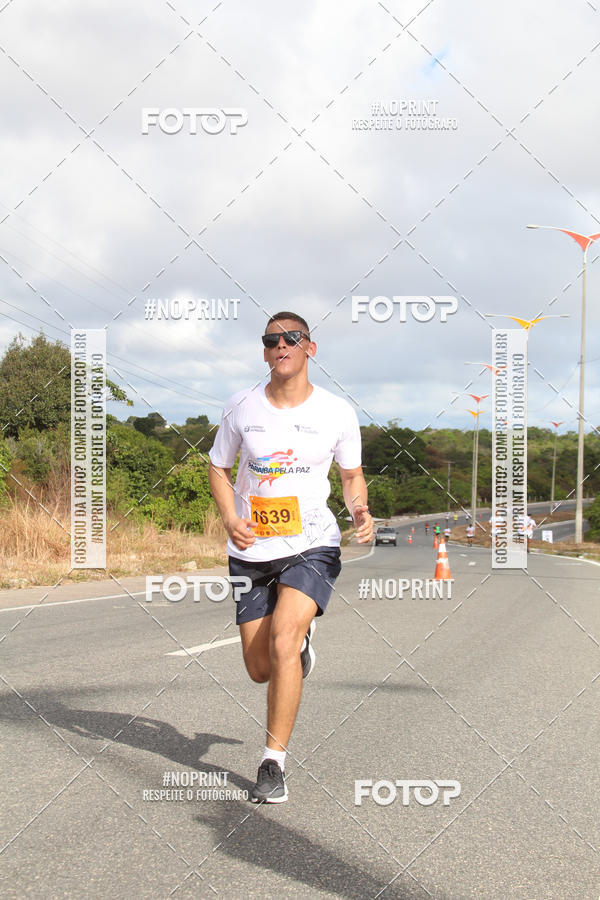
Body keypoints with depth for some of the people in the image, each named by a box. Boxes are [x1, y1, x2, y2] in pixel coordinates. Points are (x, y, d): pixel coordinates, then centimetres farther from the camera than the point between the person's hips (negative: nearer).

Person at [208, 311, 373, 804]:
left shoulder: (338, 412, -3)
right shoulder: (242, 407, -1)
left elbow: (352, 473, 11)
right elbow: (219, 468, 11)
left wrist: (361, 510, -10)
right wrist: (231, 520, -7)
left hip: (313, 546, -2)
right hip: (252, 551, 3)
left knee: (282, 641, -24)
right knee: (260, 668, 5)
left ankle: (274, 762, -9)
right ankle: (302, 640, 44)